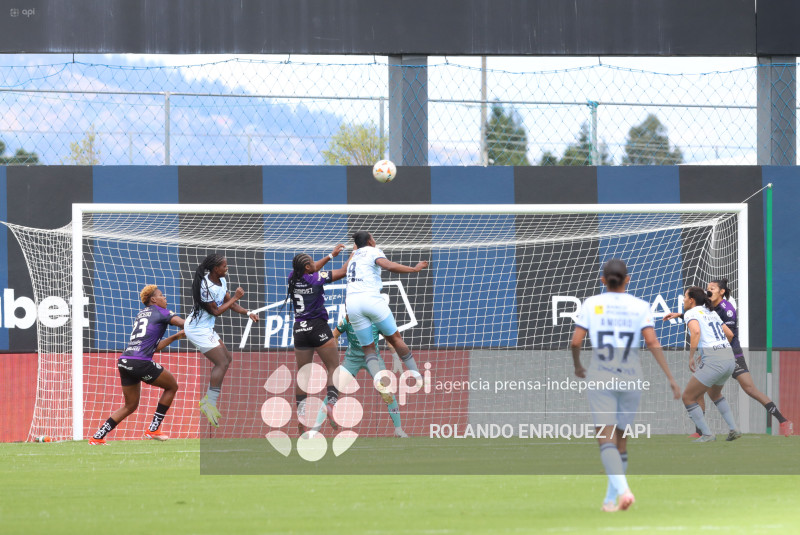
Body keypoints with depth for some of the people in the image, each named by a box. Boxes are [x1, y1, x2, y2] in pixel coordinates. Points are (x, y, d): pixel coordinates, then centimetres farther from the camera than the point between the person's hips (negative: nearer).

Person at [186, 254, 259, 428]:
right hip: (198, 329, -10)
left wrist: (248, 313, -2)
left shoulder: (222, 281, 3)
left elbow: (229, 303, 12)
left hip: (206, 328, 10)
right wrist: (235, 298, -15)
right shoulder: (205, 286, -25)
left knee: (226, 358, 14)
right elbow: (216, 311, -20)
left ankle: (207, 401, 17)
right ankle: (210, 404, -11)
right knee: (222, 363, -13)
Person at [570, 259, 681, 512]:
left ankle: (623, 490, -32)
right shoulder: (640, 307, 0)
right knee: (620, 439, 18)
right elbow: (652, 342, -11)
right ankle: (611, 499, 23)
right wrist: (671, 378, -10)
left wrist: (577, 366, 17)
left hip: (600, 379, -2)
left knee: (606, 440, -9)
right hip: (631, 378, 2)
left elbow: (575, 341, -4)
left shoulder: (592, 304, 0)